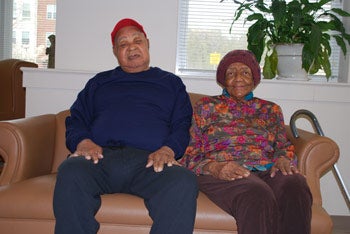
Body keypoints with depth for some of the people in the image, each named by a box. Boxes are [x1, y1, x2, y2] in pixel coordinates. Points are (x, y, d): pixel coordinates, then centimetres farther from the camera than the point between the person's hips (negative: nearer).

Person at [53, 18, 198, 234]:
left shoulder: (171, 82, 27)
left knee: (184, 181, -36)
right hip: (101, 155, 1)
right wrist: (83, 141, -3)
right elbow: (76, 119, 21)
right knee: (71, 171, -36)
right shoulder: (99, 82, 31)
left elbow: (183, 125, 15)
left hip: (149, 160, -1)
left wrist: (168, 149, -8)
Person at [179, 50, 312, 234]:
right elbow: (191, 154, 10)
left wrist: (283, 159, -6)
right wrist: (214, 167, -13)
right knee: (257, 196, -38)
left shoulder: (270, 110, 27)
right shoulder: (206, 106, 18)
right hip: (222, 175, -3)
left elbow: (284, 147, 21)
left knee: (294, 185, -34)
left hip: (267, 170, 3)